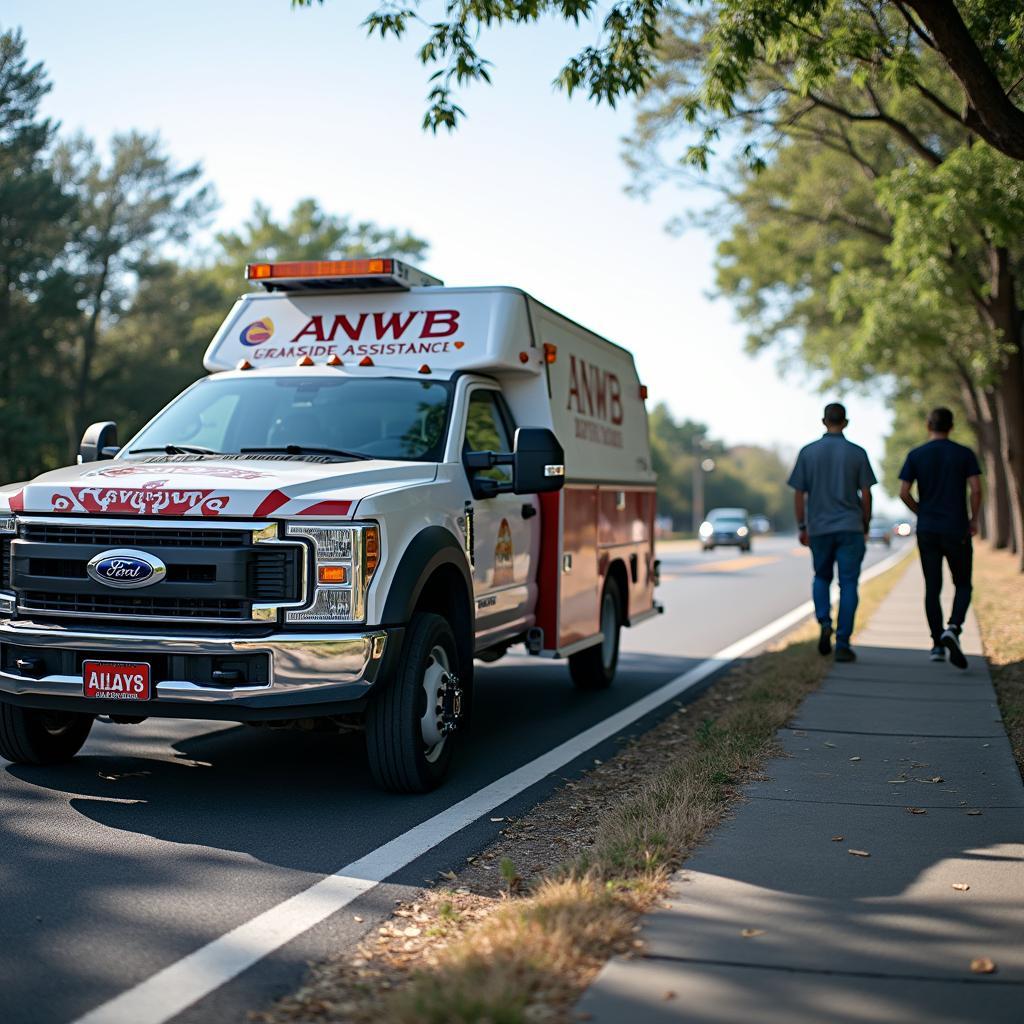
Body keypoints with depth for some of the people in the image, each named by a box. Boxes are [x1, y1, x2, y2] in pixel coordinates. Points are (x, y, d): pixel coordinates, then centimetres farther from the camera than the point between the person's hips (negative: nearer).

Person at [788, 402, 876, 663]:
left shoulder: (808, 452, 0)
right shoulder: (857, 453, -2)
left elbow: (799, 494, 0)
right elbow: (866, 495, -1)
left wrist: (802, 527, 7)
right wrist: (865, 526, 11)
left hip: (819, 527, 1)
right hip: (850, 528, -1)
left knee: (821, 578, 20)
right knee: (848, 584, 2)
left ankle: (824, 623, -4)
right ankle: (843, 644, -2)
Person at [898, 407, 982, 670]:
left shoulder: (916, 455, 2)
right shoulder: (965, 454, -1)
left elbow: (904, 493, -3)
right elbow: (975, 490, -9)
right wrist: (974, 520, 4)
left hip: (927, 530, 1)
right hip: (957, 530, -1)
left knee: (932, 587, 9)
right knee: (963, 585, 9)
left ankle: (937, 645, 8)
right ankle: (953, 628, -16)